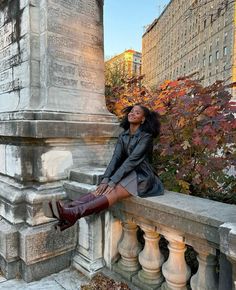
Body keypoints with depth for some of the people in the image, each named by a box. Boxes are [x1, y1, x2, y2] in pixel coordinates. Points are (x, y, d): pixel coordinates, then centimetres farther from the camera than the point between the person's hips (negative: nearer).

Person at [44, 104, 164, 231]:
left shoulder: (146, 136, -11)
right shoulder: (123, 135, 9)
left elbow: (132, 159, -21)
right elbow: (116, 157, -4)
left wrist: (113, 181, -26)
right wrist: (105, 179, -18)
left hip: (141, 176, -6)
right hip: (126, 173, 6)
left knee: (114, 192, -31)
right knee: (102, 190, -22)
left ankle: (73, 214, -49)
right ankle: (68, 208, -40)